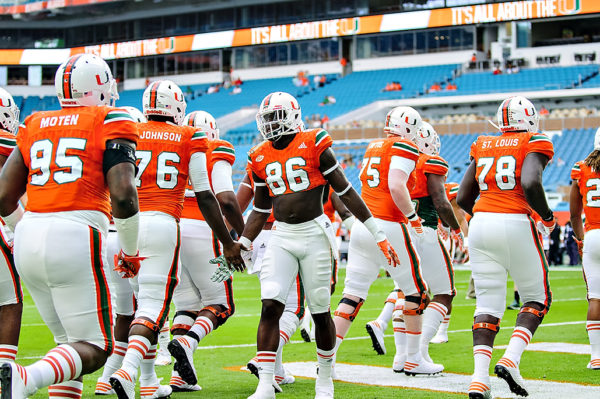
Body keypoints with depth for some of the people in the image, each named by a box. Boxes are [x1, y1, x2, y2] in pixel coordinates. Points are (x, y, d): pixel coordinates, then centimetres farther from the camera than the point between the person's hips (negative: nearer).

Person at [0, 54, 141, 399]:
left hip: (28, 240, 6)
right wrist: (131, 251, 5)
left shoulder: (34, 127, 16)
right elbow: (123, 195, -9)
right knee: (94, 348, -1)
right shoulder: (111, 124, 2)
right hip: (75, 238, -6)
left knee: (70, 340, 19)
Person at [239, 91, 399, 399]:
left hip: (314, 235, -3)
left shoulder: (313, 146, -6)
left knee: (320, 312, 3)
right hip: (281, 238, 3)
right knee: (270, 307, -11)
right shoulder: (260, 157, 9)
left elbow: (346, 193, -3)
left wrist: (378, 234, -3)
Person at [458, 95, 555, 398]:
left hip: (481, 225, 4)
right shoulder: (534, 144, -1)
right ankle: (510, 359, -7)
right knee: (537, 298, 13)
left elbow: (463, 198, 14)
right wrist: (547, 217, -4)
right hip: (516, 225, -4)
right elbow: (530, 183, -19)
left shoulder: (483, 147, 14)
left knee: (488, 303, 7)